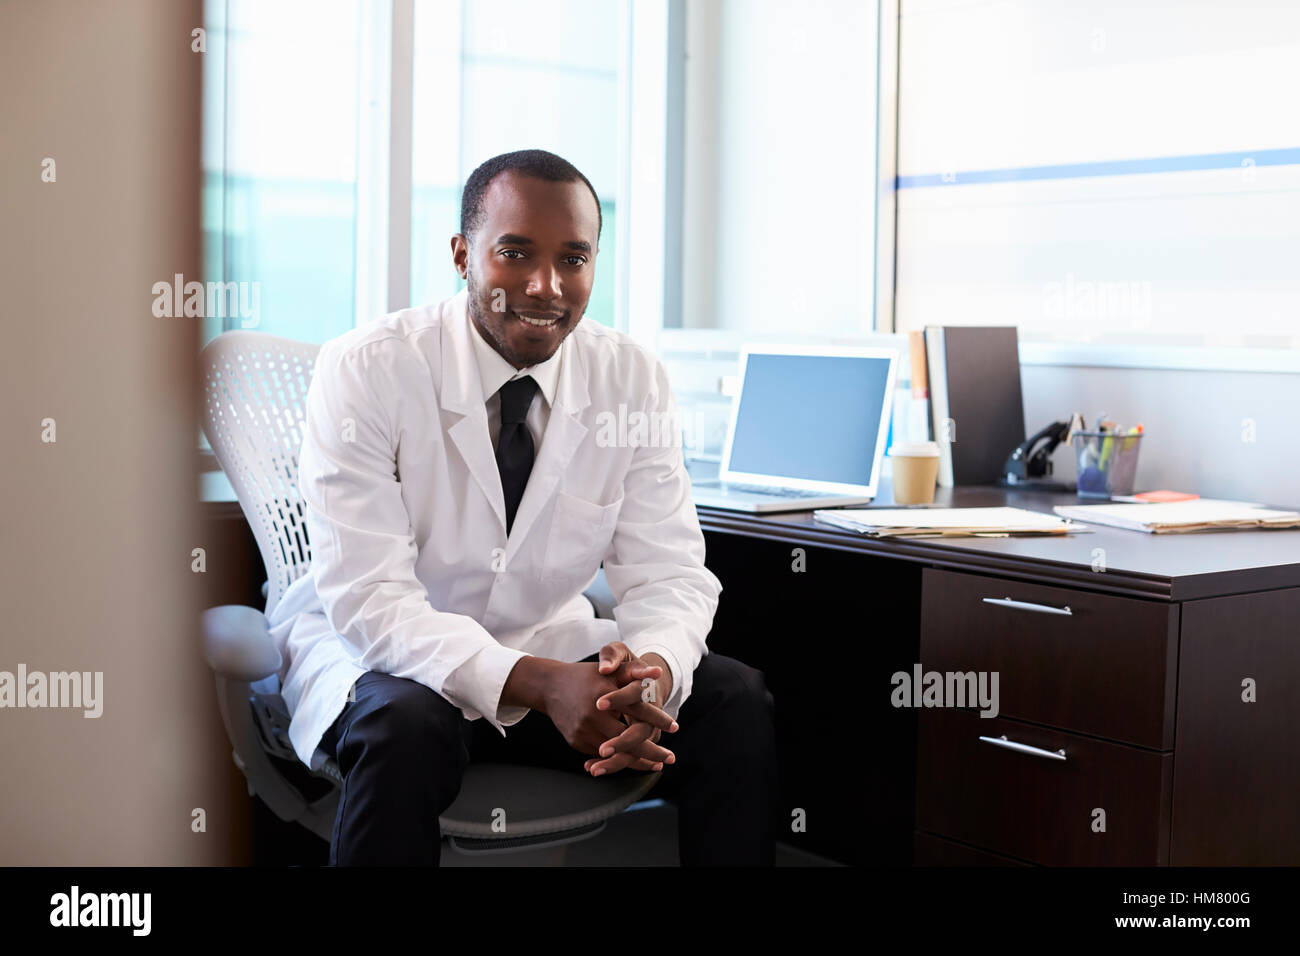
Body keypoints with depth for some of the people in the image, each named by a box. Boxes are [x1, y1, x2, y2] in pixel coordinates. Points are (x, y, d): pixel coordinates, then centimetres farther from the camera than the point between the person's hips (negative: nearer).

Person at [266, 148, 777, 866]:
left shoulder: (633, 380, -6)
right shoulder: (365, 370, -17)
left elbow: (667, 573, -7)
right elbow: (369, 597, -24)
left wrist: (653, 668, -32)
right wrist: (538, 684, -38)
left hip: (549, 648, 4)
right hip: (377, 654, -3)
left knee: (736, 701, -18)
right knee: (406, 725, -37)